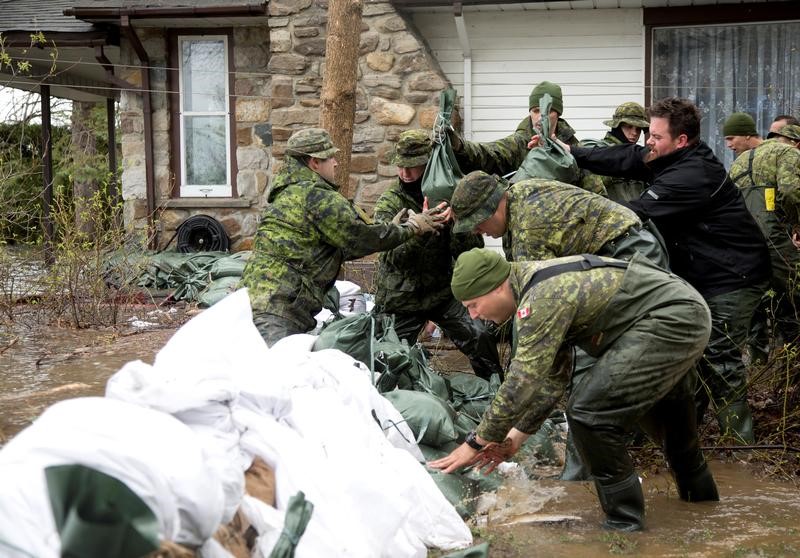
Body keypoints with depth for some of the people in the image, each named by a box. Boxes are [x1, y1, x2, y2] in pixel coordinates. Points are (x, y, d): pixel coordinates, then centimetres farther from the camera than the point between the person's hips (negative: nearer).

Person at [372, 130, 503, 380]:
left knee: (480, 337, -16)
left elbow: (473, 251, -8)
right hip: (400, 299, 0)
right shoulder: (389, 203, -7)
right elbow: (394, 257, -22)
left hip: (443, 292, 1)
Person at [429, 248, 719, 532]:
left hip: (672, 321, -11)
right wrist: (515, 437, 13)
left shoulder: (541, 299, -20)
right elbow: (553, 379, 16)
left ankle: (624, 521, -2)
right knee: (657, 395, 35)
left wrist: (476, 442, -11)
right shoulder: (539, 284, 12)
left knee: (587, 409, -15)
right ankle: (698, 488, 55)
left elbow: (522, 383, -20)